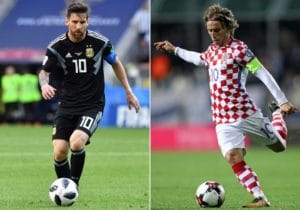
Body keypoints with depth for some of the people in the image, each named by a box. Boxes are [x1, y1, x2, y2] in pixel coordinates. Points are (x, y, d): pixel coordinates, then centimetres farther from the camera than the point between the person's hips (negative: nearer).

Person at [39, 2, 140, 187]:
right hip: (67, 105, 2)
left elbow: (116, 63, 9)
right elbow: (45, 72, 5)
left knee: (76, 142, -27)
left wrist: (129, 92, 12)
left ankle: (74, 185, -5)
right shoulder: (57, 46, -7)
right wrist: (45, 85, -19)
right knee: (59, 151, -10)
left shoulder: (100, 42, -9)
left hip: (93, 105, -2)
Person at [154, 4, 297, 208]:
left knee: (279, 145, 9)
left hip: (246, 113, -5)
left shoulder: (238, 48, -12)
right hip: (223, 119, 5)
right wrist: (174, 50, 40)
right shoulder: (212, 50, 11)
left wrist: (283, 101, -20)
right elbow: (199, 59, 36)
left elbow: (262, 73, -15)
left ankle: (278, 113, 39)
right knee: (234, 158, -13)